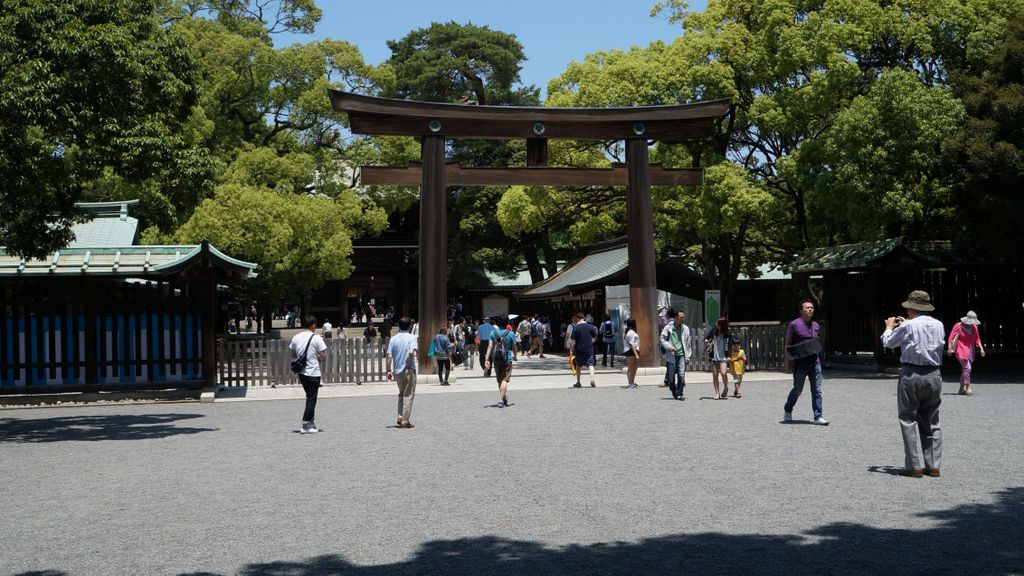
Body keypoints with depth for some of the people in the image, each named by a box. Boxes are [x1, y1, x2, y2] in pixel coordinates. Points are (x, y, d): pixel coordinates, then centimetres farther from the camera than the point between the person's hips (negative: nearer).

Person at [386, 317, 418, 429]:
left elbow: (389, 356, -1)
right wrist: (409, 365, -13)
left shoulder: (393, 339, 4)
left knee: (401, 394, 21)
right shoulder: (412, 337, -7)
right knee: (408, 395, 2)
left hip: (397, 371, 4)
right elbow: (411, 352, -24)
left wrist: (389, 370, 3)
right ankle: (405, 421, 0)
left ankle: (400, 417, 14)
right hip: (409, 371, -4)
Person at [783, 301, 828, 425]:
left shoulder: (816, 326, 9)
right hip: (800, 363, -4)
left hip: (815, 362, 5)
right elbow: (788, 344, -5)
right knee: (797, 390, 6)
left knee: (817, 391, 0)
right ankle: (787, 411, 29)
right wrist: (786, 361, -8)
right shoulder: (794, 324, -7)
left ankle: (818, 417, 2)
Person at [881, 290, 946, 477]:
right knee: (931, 423, 13)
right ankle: (933, 465, 11)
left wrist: (890, 327, 27)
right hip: (934, 376, 5)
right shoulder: (939, 326, 6)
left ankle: (913, 467, -2)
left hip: (911, 374, -5)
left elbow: (888, 342, 7)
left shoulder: (907, 326, -9)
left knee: (908, 420, 2)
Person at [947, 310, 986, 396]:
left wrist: (981, 348, 3)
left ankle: (962, 389, 16)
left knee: (965, 370, 9)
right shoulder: (958, 326, -7)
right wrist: (950, 348, -18)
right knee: (967, 367, -19)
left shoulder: (974, 327, 9)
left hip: (970, 352, 6)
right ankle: (968, 387, -16)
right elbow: (951, 338, -8)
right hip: (961, 351, -6)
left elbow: (977, 339, 16)